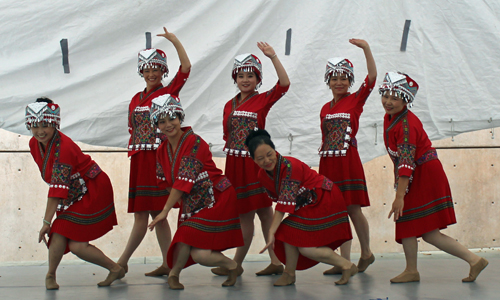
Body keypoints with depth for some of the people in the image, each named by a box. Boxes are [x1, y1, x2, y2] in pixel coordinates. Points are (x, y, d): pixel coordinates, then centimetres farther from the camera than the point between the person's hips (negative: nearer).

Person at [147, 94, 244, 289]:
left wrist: (165, 211, -19)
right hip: (193, 204, 6)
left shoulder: (194, 143, -19)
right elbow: (166, 182, 11)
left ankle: (231, 265, 11)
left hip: (217, 200, -6)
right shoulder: (162, 151, 4)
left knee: (201, 254, -15)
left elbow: (184, 181, -22)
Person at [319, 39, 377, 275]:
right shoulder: (325, 109, 15)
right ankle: (344, 262, 10)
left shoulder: (355, 100, 1)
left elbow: (372, 76, -11)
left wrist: (366, 48, -20)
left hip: (348, 161, -5)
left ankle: (366, 253, 16)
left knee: (353, 209, -4)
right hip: (328, 163, 5)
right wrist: (323, 156, 12)